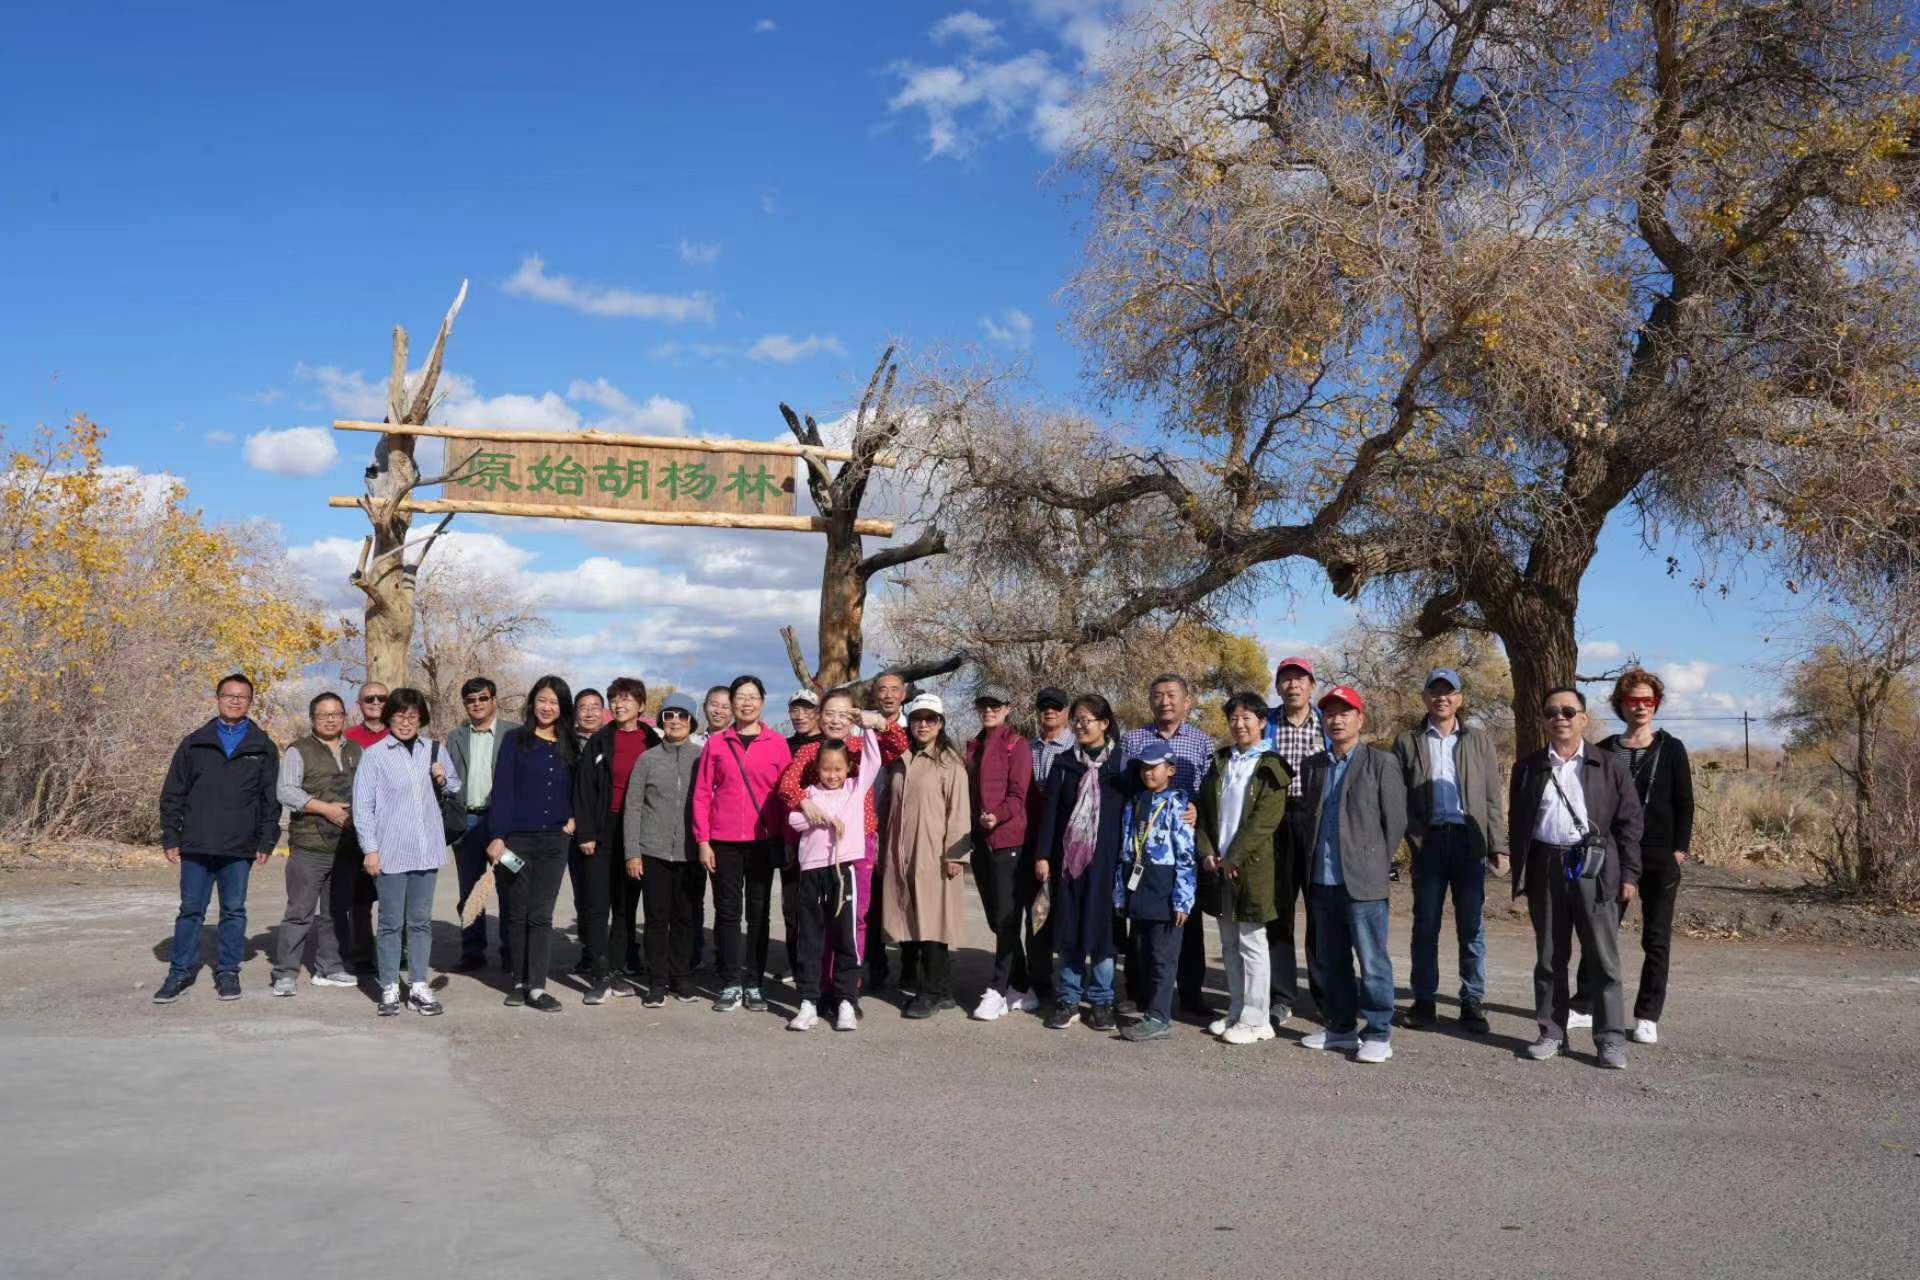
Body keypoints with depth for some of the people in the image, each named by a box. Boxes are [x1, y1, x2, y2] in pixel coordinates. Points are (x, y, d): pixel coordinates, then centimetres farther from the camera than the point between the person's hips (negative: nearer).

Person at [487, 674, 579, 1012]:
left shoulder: (570, 746, 9)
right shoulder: (515, 740, 0)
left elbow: (577, 789, 18)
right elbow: (502, 789, -5)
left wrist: (573, 818, 0)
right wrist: (497, 835, -12)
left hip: (554, 840, 2)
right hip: (516, 838, -2)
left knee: (541, 915, 1)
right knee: (517, 913, 6)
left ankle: (536, 987, 2)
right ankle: (518, 981, 17)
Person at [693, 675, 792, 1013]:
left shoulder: (777, 743, 3)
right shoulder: (716, 743, 5)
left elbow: (786, 792, 3)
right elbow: (702, 794, 4)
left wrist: (787, 839, -2)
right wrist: (703, 840, -2)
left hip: (764, 841, 0)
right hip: (723, 842, 0)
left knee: (759, 912, 6)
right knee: (727, 912, 4)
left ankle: (754, 984, 14)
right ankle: (731, 984, 11)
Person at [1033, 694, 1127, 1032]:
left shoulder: (1120, 762, 2)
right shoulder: (1063, 763, 8)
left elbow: (1131, 810, 2)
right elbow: (1049, 811, 6)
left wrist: (1126, 858, -3)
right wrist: (1042, 855, -1)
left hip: (1106, 858, -2)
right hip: (1068, 856, 2)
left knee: (1102, 926, 2)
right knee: (1067, 928, 4)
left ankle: (1101, 1001, 11)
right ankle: (1067, 1000, 12)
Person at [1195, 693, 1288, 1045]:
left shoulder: (1270, 767, -5)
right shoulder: (1219, 763, 12)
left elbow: (1265, 819, -14)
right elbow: (1203, 810, 10)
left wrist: (1234, 858, -17)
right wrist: (1207, 852, -3)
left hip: (1252, 866, -6)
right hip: (1218, 866, 6)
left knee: (1251, 942, -2)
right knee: (1229, 943, 12)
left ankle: (1256, 1019, 5)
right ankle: (1237, 1012, 22)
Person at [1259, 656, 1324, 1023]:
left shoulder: (1327, 724, 8)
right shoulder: (1264, 725, 8)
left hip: (1318, 821, 0)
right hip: (1274, 822, 1)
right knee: (1277, 909, 4)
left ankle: (1325, 994, 13)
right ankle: (1282, 997, 13)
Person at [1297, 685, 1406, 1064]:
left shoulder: (1381, 762, -2)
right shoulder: (1313, 765, 14)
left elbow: (1396, 820, -2)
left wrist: (1376, 865, -3)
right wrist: (1310, 866, 10)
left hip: (1362, 881, -5)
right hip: (1322, 880, 5)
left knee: (1372, 961, -2)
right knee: (1332, 961, 13)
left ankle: (1378, 1033, 6)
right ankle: (1341, 1027, 23)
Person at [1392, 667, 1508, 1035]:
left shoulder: (1480, 740, 10)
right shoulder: (1407, 741, 7)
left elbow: (1492, 798, 8)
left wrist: (1498, 847, 2)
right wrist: (1411, 834, -10)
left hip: (1469, 840, 1)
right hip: (1428, 841, 0)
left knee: (1472, 927, 4)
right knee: (1425, 925, 5)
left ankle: (1472, 1002, 12)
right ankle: (1424, 1001, 12)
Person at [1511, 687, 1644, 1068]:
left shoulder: (1610, 765, 5)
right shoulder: (1528, 767, 9)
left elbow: (1629, 822, 3)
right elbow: (1517, 823, 10)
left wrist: (1629, 874, -3)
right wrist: (1521, 875, 4)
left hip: (1594, 868, -2)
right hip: (1545, 868, 2)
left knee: (1603, 958, 0)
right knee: (1549, 958, 8)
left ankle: (1611, 1039, 7)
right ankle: (1551, 1033, 16)